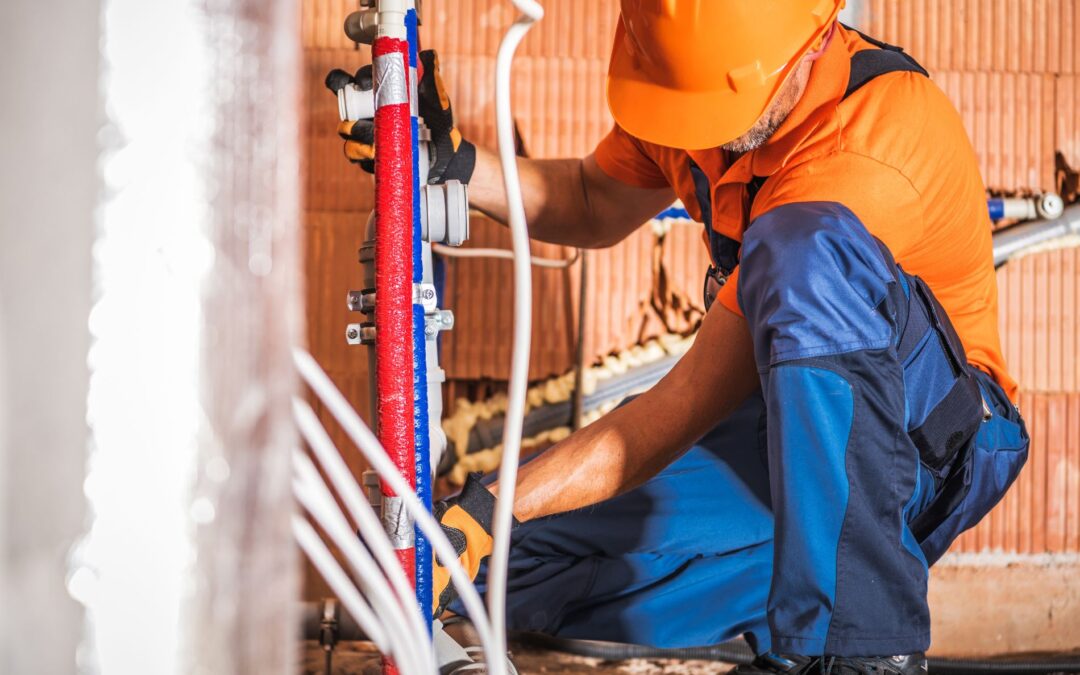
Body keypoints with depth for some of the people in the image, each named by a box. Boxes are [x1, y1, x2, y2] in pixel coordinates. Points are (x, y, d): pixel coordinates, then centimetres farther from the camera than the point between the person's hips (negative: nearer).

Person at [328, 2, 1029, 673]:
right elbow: (596, 206, 15)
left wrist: (487, 511, -33)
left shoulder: (868, 146, -30)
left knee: (805, 250, -38)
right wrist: (453, 162, -5)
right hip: (781, 428, 7)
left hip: (934, 437, -7)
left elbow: (691, 402, -30)